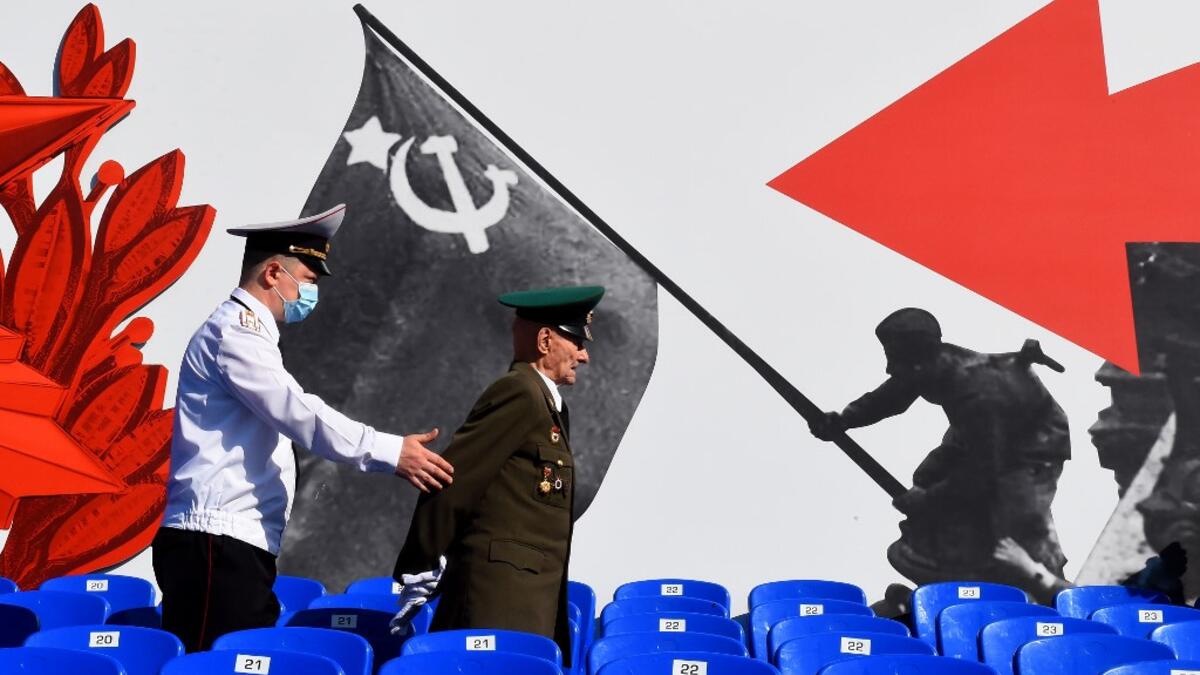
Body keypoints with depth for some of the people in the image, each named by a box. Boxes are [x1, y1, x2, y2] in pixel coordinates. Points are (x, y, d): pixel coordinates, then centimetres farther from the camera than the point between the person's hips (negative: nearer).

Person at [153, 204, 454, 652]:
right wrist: (390, 451, -21)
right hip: (217, 545, -10)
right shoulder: (235, 330, -9)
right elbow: (298, 413, -20)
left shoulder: (246, 330, 21)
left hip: (238, 546, 10)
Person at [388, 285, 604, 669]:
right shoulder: (518, 393, -12)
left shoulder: (549, 403, 18)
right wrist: (419, 576, -12)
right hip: (500, 598, -9)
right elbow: (453, 479, -16)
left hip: (535, 600, 9)